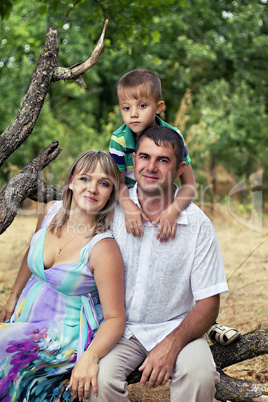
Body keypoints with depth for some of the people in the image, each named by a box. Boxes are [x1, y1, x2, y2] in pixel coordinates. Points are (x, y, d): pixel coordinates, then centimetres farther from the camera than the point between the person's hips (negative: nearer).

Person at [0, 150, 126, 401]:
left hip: (67, 334, -6)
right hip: (24, 320, 7)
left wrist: (90, 356, -36)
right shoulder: (52, 211, -2)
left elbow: (115, 318, -19)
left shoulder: (104, 248, -21)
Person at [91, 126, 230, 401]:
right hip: (118, 327, 1)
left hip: (176, 327, 0)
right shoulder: (111, 209, -4)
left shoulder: (198, 225, -7)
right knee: (99, 379, -29)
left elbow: (207, 304, -6)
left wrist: (170, 346, -22)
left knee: (200, 375, -30)